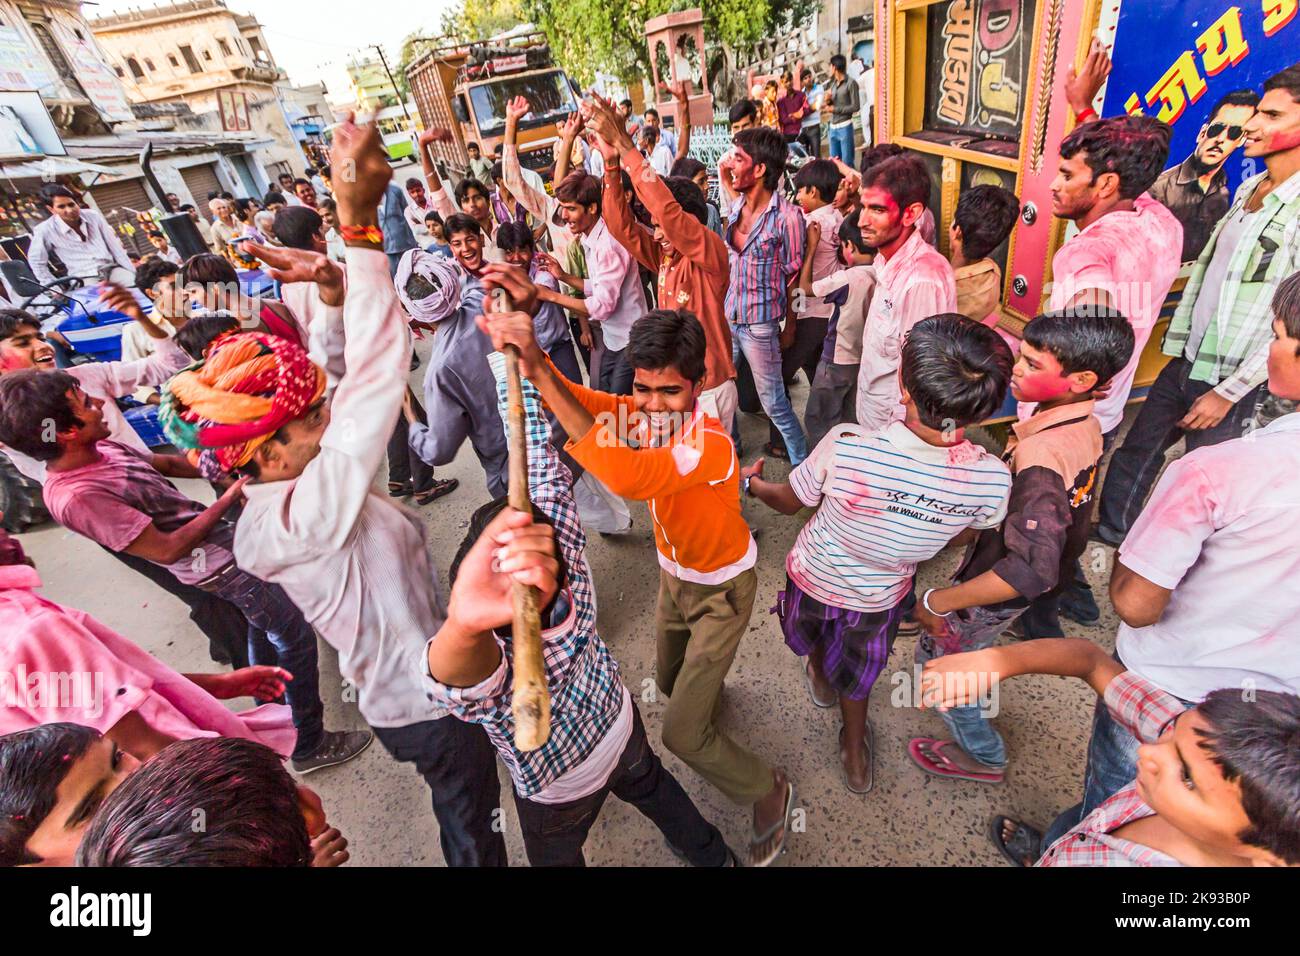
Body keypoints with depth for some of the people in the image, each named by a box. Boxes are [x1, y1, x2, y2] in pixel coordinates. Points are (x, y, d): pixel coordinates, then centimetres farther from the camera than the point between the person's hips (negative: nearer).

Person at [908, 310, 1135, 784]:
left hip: (994, 594, -8)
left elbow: (1032, 569, -40)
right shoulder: (1085, 424, -10)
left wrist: (939, 602, -32)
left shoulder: (1039, 456, -38)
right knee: (965, 648, 32)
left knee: (935, 659, 16)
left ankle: (983, 755, 37)